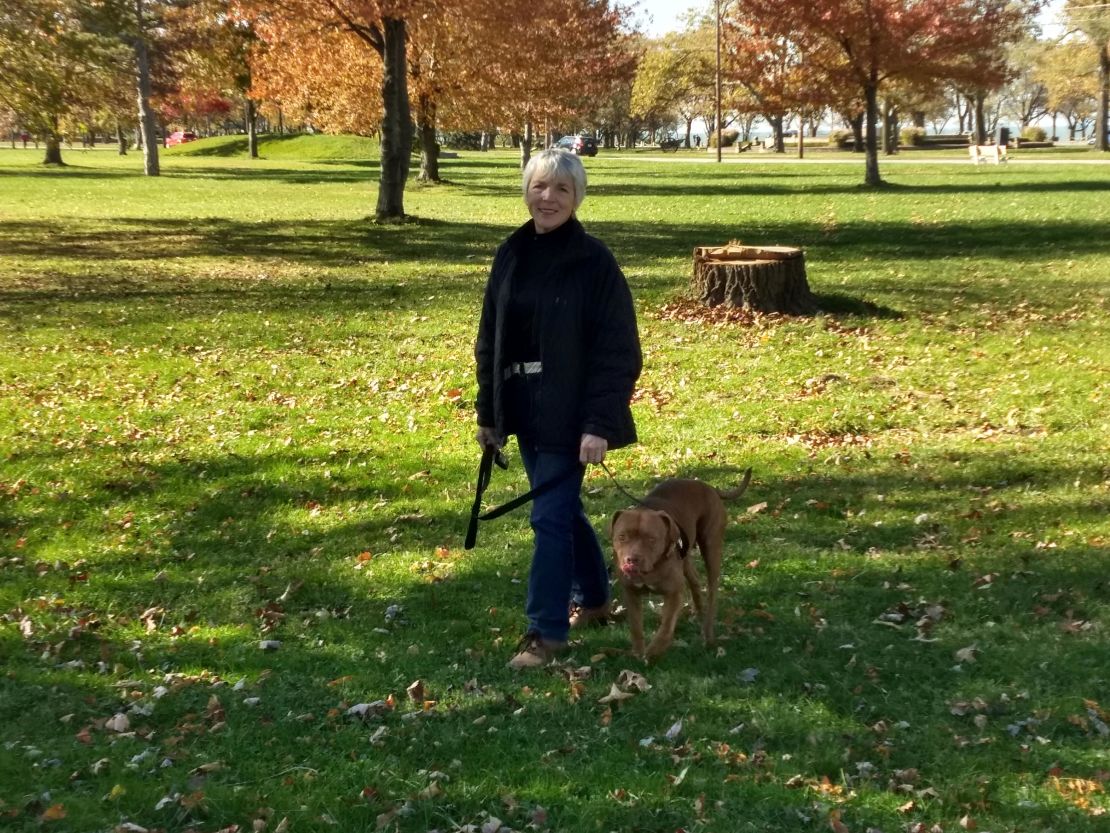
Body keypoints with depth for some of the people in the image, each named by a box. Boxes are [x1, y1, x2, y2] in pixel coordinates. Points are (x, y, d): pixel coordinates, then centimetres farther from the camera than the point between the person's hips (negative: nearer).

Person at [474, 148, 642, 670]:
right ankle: (594, 598, 37)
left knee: (550, 516, -7)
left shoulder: (594, 262, -12)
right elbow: (490, 339, 11)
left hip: (568, 413, -6)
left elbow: (618, 350, -14)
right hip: (524, 409, 6)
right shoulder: (511, 256, 5)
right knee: (562, 508, 18)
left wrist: (600, 423, -21)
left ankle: (547, 631, 4)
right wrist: (487, 411, 9)